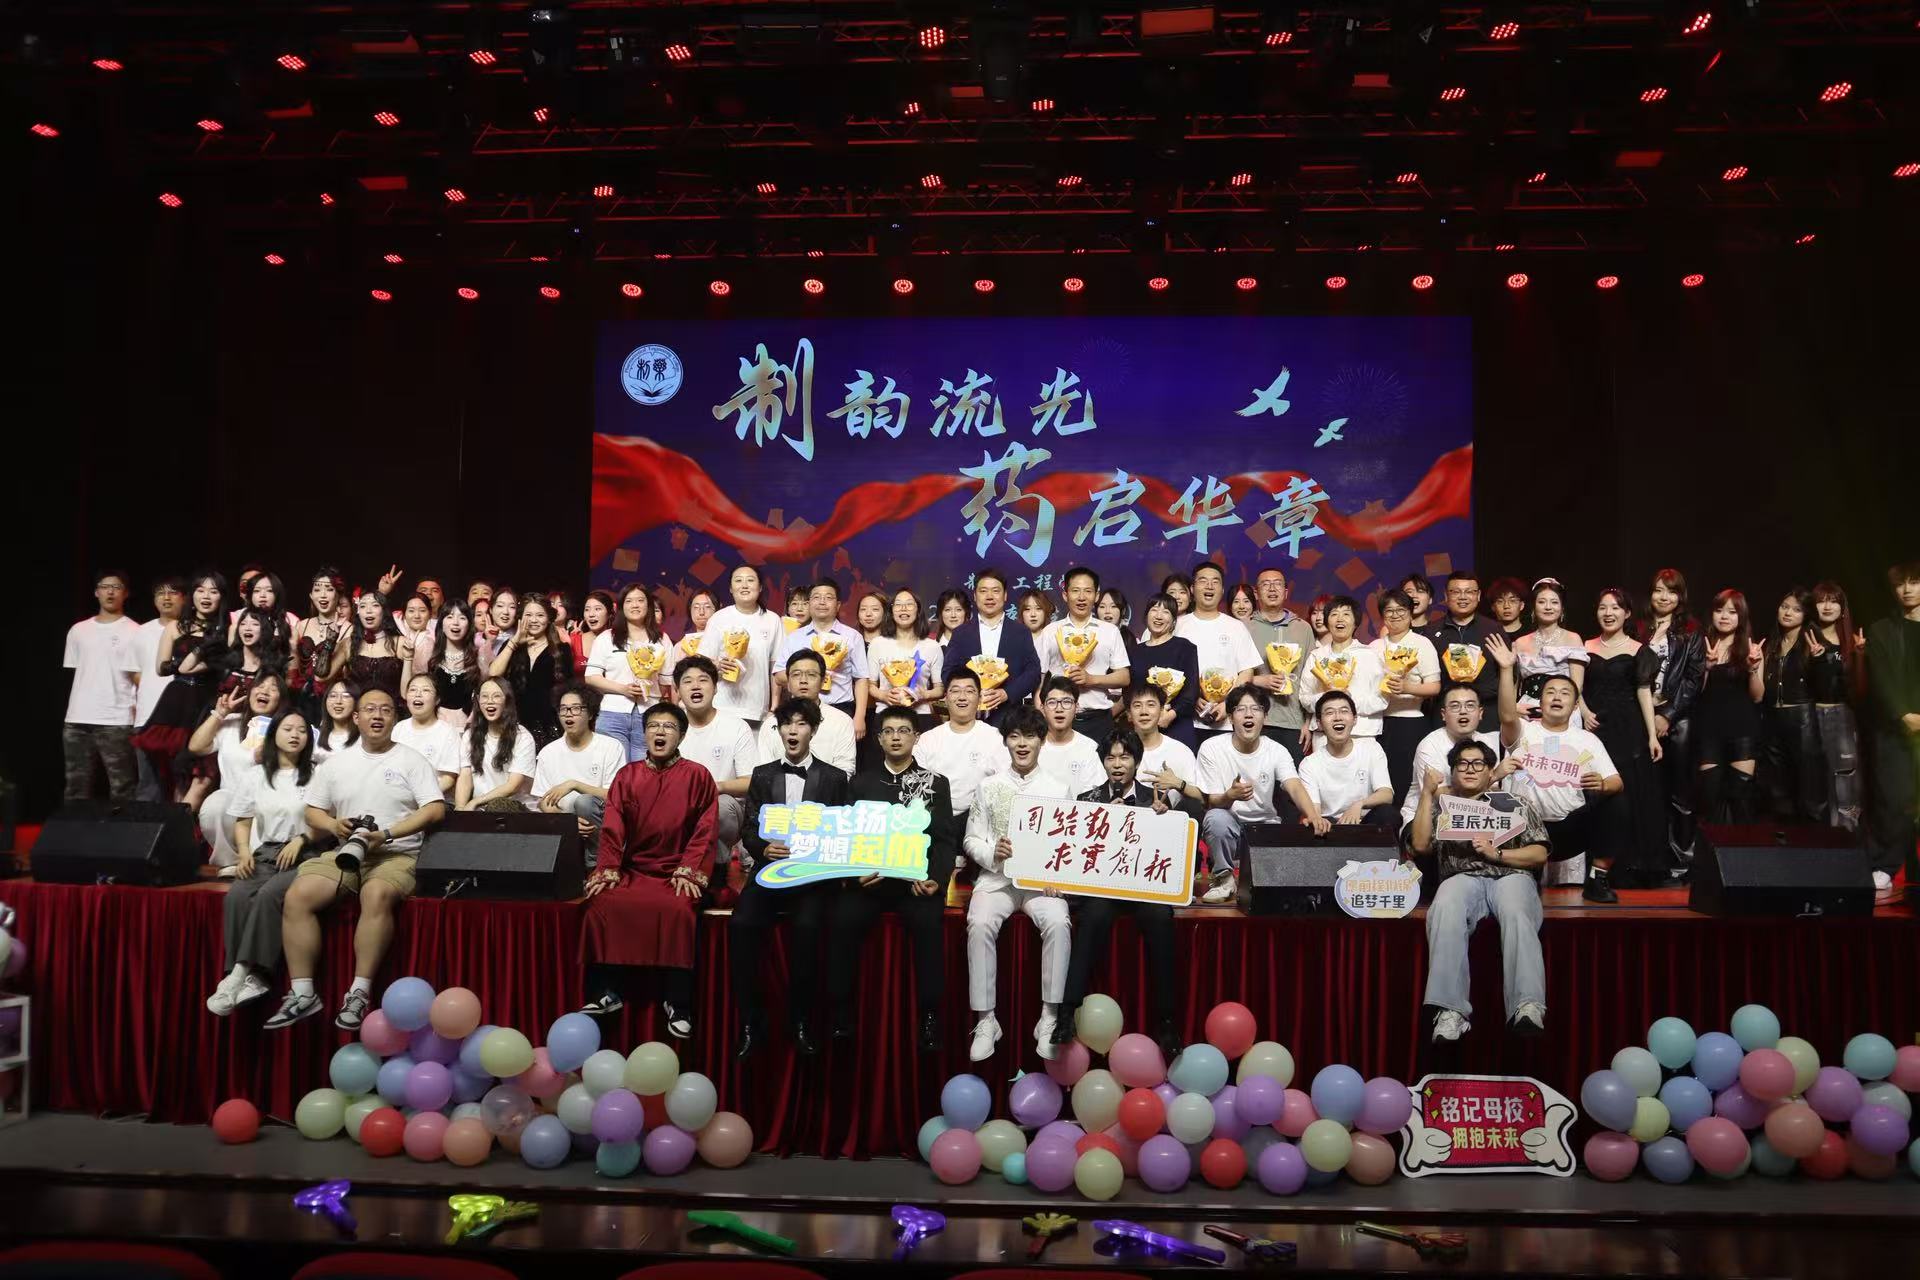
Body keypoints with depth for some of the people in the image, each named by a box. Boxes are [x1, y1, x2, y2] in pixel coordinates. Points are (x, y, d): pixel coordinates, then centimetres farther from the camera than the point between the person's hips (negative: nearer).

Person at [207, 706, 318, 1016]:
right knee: (236, 896, -28)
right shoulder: (254, 776, 17)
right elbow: (242, 821, 17)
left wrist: (301, 839, -10)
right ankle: (252, 979, -34)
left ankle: (241, 974, -34)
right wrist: (244, 851, -1)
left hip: (304, 855, -3)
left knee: (269, 894, -33)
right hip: (264, 854, 3)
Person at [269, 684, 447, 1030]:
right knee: (297, 896, -20)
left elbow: (436, 810, -7)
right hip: (344, 853, 4)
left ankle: (360, 993, -29)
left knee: (376, 895, -35)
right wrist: (334, 825, -5)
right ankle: (303, 993, -16)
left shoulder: (411, 760, 3)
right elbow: (312, 813, 18)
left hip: (397, 855, -4)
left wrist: (387, 834, -15)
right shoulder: (335, 762, 15)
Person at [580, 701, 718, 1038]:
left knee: (677, 909, -32)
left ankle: (677, 1002, -20)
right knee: (603, 903, -25)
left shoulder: (698, 776, 4)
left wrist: (688, 872, -12)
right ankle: (606, 992, -13)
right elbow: (612, 829, 6)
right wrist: (607, 870, -7)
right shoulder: (626, 776, 12)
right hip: (633, 869, 3)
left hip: (677, 873, -3)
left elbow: (704, 830, -1)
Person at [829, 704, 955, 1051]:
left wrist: (934, 878, -12)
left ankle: (929, 1017, -21)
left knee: (929, 923, -31)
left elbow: (945, 839, 6)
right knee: (842, 921, -27)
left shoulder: (935, 783, 13)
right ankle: (841, 1015, -16)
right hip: (869, 877, 1)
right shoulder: (860, 783, 16)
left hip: (917, 878, -1)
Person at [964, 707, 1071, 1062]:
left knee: (1058, 923, -32)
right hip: (997, 876, 0)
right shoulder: (989, 786, 10)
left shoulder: (1059, 789, 9)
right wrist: (992, 852, -14)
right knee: (980, 924, -31)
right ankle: (986, 1020, -20)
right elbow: (971, 840, 8)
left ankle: (1049, 1018, -21)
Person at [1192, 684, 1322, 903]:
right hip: (1229, 825, -2)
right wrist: (1230, 796, -37)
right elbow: (1211, 802, -11)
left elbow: (1295, 787, -23)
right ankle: (1223, 878, -10)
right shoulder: (1211, 748, -11)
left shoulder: (1276, 751, -6)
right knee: (1216, 818, -36)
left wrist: (1313, 816, -46)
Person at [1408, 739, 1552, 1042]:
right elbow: (1420, 845, 9)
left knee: (1516, 916, -38)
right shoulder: (1441, 805, 28)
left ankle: (1528, 1007, -51)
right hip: (1463, 878, 0)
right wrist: (1427, 793, 9)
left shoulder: (1515, 803, 25)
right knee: (1445, 912, -38)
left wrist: (1497, 853, -3)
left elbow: (1539, 854, 14)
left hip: (1511, 874, 0)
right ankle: (1450, 1011, -47)